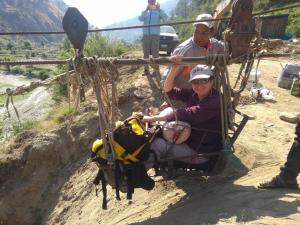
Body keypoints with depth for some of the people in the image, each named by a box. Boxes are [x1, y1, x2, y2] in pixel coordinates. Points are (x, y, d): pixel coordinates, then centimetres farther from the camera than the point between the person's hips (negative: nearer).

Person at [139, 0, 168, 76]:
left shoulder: (158, 12, 7)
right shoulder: (145, 12, 13)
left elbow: (165, 18, -11)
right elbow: (140, 18, -6)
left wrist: (159, 9, -20)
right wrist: (146, 9, -15)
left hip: (155, 34, -3)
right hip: (146, 34, 3)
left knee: (155, 52, -8)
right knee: (146, 53, 2)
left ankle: (156, 69, -4)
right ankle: (146, 69, 6)